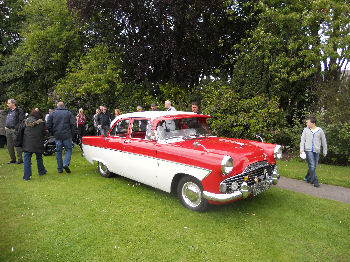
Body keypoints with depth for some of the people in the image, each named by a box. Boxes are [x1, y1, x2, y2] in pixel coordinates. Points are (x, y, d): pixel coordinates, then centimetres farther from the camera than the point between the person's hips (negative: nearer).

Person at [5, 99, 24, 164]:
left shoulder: (19, 111, -5)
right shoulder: (9, 111, 19)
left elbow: (21, 121, -12)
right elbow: (6, 119, 27)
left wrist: (16, 128, -18)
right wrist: (5, 126, 11)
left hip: (15, 130, -8)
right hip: (8, 130, 8)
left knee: (17, 145, -7)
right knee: (9, 146, 10)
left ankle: (20, 159, 0)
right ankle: (13, 159, 19)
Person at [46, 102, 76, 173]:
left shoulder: (52, 113, 6)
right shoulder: (69, 113, 3)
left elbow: (48, 125, 2)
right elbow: (74, 124, -5)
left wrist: (53, 133, 12)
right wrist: (71, 133, 4)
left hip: (57, 136, 2)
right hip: (67, 135, -2)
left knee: (58, 151, 9)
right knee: (68, 149, 9)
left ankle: (60, 169, 14)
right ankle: (66, 164, -12)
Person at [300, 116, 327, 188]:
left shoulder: (320, 130, 6)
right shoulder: (306, 130, 6)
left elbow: (324, 141, 13)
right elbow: (302, 139, 4)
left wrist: (325, 151, 13)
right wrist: (302, 149, -7)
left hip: (316, 151, 2)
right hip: (308, 150, -2)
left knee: (314, 166, 8)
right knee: (312, 166, -9)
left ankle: (307, 178, 25)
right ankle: (315, 181, -3)